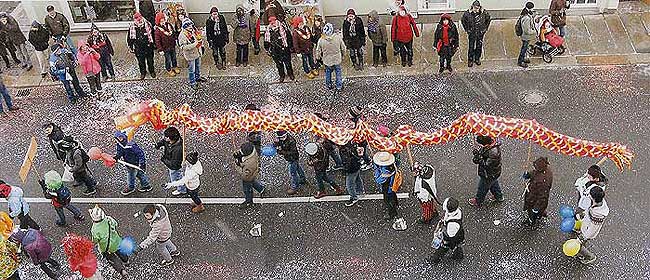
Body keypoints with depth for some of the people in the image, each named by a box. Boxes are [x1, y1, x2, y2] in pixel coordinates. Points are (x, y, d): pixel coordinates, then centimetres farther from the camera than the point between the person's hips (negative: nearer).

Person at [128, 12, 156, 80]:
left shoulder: (147, 24, -8)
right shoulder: (132, 27, -8)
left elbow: (152, 34, 4)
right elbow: (129, 38, 4)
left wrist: (152, 43, 7)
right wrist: (131, 47, 5)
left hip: (148, 46, 0)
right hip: (138, 48, 0)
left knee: (150, 59, 13)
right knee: (141, 61, 9)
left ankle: (152, 71, 34)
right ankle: (143, 73, 29)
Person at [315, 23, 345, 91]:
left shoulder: (321, 40, -20)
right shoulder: (338, 38, -19)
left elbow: (318, 51, -6)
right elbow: (343, 49, -5)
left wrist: (318, 58, 14)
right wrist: (342, 56, 15)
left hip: (327, 60, 0)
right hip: (337, 60, 0)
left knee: (328, 73, 24)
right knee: (338, 72, 19)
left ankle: (329, 85, 39)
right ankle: (339, 86, 28)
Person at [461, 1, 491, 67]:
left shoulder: (484, 13, -9)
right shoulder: (467, 13, -12)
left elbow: (488, 19, 10)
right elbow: (463, 20, 6)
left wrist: (485, 28, 8)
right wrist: (466, 29, 5)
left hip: (480, 32, 1)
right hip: (471, 33, -1)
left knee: (479, 46, 8)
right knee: (471, 47, 0)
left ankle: (477, 59, 24)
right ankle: (470, 61, 10)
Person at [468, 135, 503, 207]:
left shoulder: (494, 153, -42)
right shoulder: (490, 142, -15)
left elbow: (488, 165, -33)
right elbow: (482, 150, 0)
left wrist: (479, 160, -37)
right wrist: (477, 152, -18)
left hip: (489, 175, -9)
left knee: (482, 188, 17)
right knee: (494, 184, 33)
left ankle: (477, 201, 40)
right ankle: (499, 197, 57)